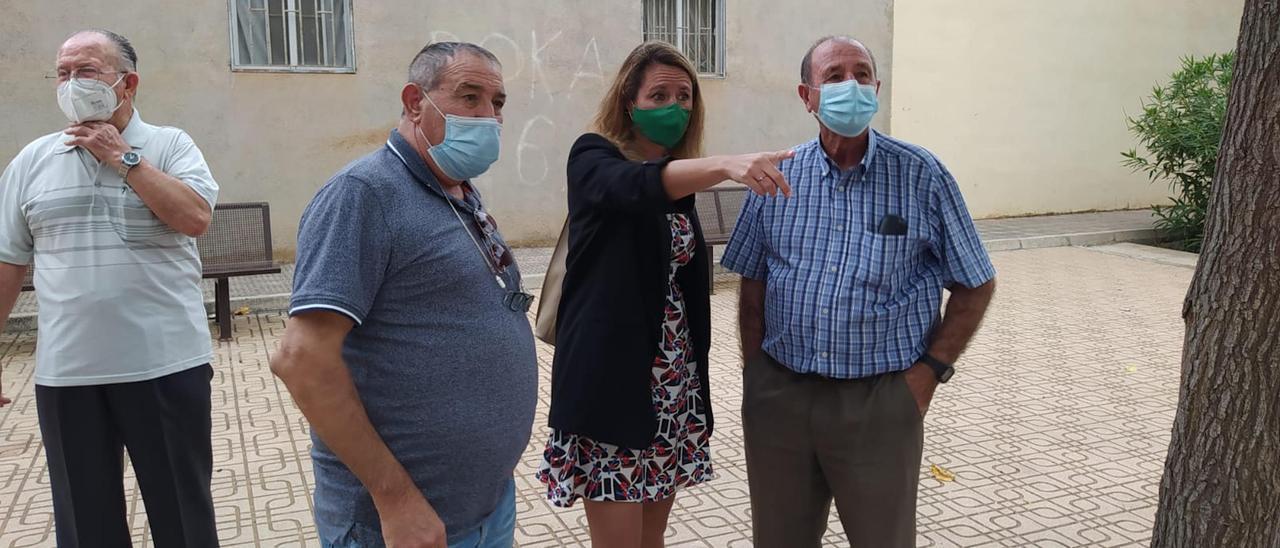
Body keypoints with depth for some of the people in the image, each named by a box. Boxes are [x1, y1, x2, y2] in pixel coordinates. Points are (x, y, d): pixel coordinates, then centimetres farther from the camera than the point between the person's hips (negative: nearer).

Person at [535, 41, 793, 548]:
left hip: (673, 384, 7)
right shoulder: (593, 158, -7)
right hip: (613, 380, -6)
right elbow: (639, 186, -31)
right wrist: (726, 165, -48)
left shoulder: (681, 180, 13)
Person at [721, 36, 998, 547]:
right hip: (779, 395, 2)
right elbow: (752, 288, 8)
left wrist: (928, 371, -5)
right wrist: (755, 376, 3)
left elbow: (976, 285, 3)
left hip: (880, 400, -2)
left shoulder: (921, 176, -4)